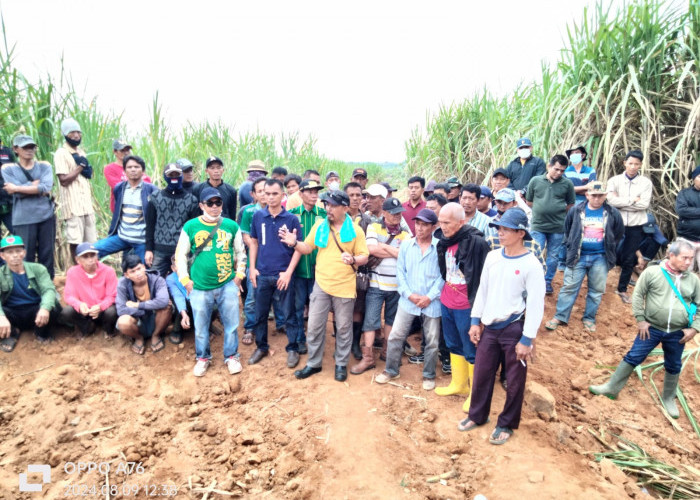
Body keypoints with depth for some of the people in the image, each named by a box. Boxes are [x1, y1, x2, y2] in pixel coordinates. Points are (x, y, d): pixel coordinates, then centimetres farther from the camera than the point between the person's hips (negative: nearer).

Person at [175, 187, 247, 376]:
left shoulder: (231, 226, 2)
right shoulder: (190, 227, -1)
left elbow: (241, 252, 11)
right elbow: (180, 255, 5)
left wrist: (239, 274, 5)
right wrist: (185, 280, 0)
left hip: (228, 285, 1)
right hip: (200, 287, 0)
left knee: (231, 324, 7)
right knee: (200, 326, 10)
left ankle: (231, 356, 26)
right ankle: (203, 358, 30)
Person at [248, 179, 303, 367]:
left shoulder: (291, 219, -6)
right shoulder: (258, 216, 2)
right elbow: (254, 242, 11)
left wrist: (288, 272, -11)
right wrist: (252, 268, 4)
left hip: (284, 274, -3)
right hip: (262, 274, 3)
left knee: (288, 314, 7)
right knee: (260, 314, 13)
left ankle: (292, 349, 21)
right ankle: (261, 347, 30)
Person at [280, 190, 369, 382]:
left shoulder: (355, 230, -5)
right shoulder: (319, 226, 3)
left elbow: (364, 257, -3)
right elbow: (307, 248, 8)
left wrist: (353, 259, -25)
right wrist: (295, 243, -12)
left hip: (345, 286, -2)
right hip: (321, 284, 2)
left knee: (344, 327, 10)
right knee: (314, 326, 7)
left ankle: (341, 364, 27)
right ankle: (313, 363, 24)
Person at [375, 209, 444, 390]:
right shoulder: (406, 245, 1)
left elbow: (443, 275, -7)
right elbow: (400, 272, 1)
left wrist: (429, 297, -12)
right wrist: (409, 294, -9)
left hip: (432, 302, -2)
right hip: (408, 300, 2)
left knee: (432, 340, 10)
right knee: (396, 335, 6)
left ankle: (429, 375, 28)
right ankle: (391, 370, 24)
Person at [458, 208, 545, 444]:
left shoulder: (531, 264, -14)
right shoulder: (492, 256, 3)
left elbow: (536, 305, -13)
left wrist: (526, 339, -13)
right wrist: (475, 321, 9)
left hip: (514, 329, -5)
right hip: (489, 327, 5)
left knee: (515, 380, 9)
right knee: (481, 374, 14)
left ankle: (506, 424, 27)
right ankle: (477, 416, 33)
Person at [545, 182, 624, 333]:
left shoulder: (613, 214, -1)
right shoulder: (576, 211, -1)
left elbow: (619, 235, 11)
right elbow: (567, 231, 13)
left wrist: (609, 251, 8)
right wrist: (572, 247, 8)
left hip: (600, 258, 0)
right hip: (578, 256, 0)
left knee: (596, 290, 8)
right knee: (569, 287, 1)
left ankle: (589, 319, 20)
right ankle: (560, 317, 7)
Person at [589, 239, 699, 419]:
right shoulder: (652, 272, -10)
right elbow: (637, 295, -4)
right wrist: (640, 320, -7)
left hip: (678, 333, 2)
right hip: (652, 328, -2)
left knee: (674, 367, 17)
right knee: (633, 357, 3)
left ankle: (668, 398, 38)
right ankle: (611, 388, 16)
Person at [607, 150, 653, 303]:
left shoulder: (646, 183, 0)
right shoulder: (614, 180, -2)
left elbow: (644, 204, -12)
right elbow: (611, 200, -16)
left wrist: (620, 202, -12)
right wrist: (632, 200, -14)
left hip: (636, 227, 1)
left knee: (629, 259, 9)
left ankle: (622, 289, 23)